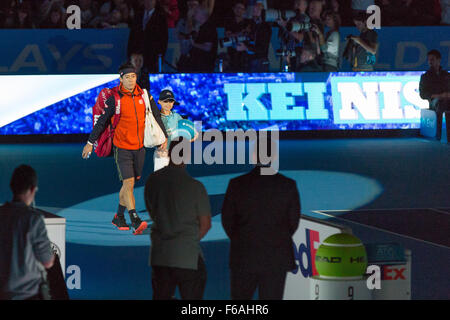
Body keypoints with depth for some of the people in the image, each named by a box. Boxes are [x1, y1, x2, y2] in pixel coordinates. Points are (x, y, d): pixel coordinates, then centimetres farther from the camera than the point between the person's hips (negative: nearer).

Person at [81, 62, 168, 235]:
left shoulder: (144, 95, 1)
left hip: (139, 147, 5)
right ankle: (135, 221, -21)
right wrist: (90, 142, 0)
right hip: (122, 147, -5)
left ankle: (119, 217, 29)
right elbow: (101, 121, -3)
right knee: (128, 183, -14)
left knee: (129, 184, 14)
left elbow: (156, 116, 15)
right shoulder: (114, 99, -10)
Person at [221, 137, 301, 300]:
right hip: (277, 258, 0)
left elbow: (227, 220, 1)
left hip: (243, 256, 0)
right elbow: (294, 221, 2)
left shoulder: (236, 184, -5)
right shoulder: (288, 186, -5)